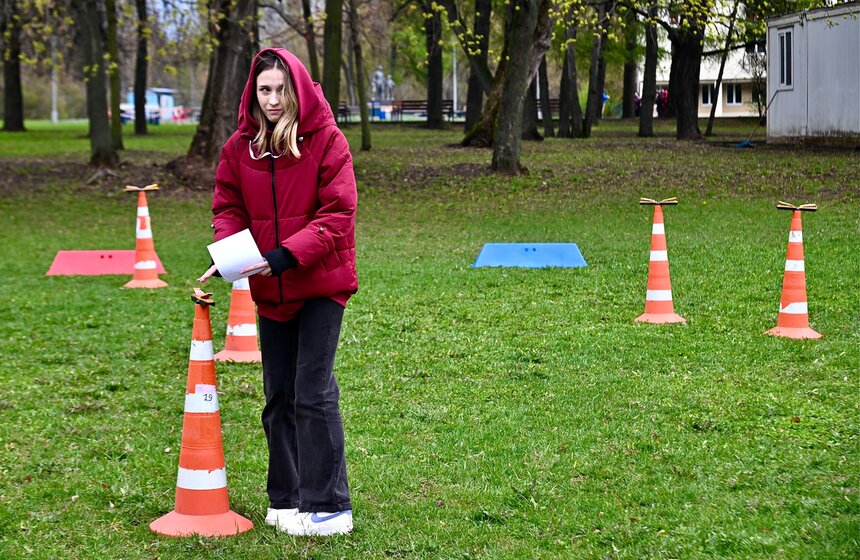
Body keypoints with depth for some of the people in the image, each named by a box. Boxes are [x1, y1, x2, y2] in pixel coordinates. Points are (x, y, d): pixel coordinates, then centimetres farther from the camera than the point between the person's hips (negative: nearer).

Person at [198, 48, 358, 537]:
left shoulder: (326, 140, -10)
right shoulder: (240, 147, 3)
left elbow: (337, 215, -15)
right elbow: (229, 208, 8)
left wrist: (287, 255, -25)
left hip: (321, 283, -5)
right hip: (270, 290, 5)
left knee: (313, 392, -8)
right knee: (278, 395, 12)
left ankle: (329, 507, -1)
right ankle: (286, 500, 23)